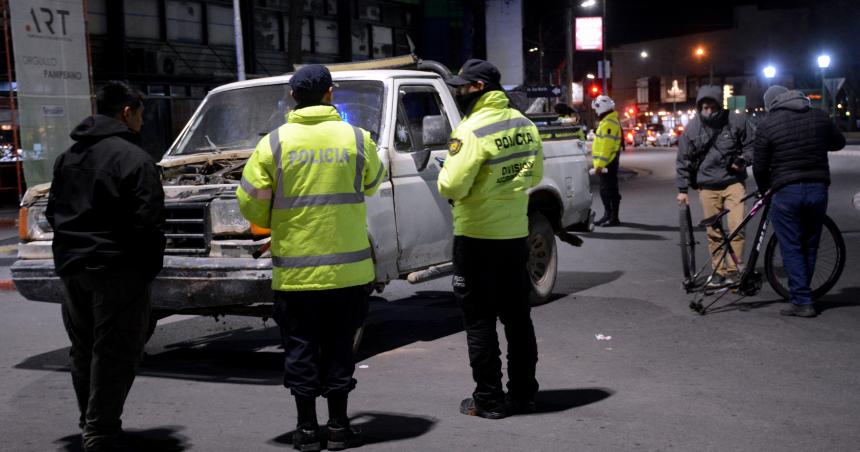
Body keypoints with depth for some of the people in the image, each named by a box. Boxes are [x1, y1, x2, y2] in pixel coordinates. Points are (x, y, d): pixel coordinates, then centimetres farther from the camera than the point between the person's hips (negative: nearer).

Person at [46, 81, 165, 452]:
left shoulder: (67, 157, 14)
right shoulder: (132, 157, -12)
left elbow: (53, 212, 18)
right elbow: (148, 222, -16)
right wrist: (151, 267, -6)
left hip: (72, 267, 8)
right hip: (116, 270, -8)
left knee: (84, 350, 17)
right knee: (114, 352, -1)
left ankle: (91, 421, 29)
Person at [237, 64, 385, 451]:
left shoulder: (273, 143, -4)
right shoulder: (356, 139, -2)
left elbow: (250, 203, -3)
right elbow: (372, 185, 14)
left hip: (294, 268, 0)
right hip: (347, 267, 1)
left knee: (300, 347, 10)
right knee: (339, 345, 11)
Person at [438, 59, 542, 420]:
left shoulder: (473, 130, -18)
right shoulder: (525, 125, 6)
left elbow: (451, 186, -22)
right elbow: (534, 175, 16)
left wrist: (445, 180, -1)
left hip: (477, 238, -7)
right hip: (516, 234, 7)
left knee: (479, 321, 3)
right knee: (517, 316, 14)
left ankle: (488, 400, 8)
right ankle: (523, 393, 23)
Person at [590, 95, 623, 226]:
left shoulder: (609, 124, -17)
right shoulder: (606, 122, 18)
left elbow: (606, 146, -23)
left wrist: (600, 164, -24)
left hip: (607, 163, -11)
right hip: (607, 162, 11)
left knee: (610, 190, -7)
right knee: (605, 189, 16)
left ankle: (614, 218, -3)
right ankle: (608, 215, 25)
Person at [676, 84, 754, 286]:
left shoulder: (736, 121, -6)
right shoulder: (692, 128, -4)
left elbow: (751, 146, 7)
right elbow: (684, 160, 3)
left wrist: (742, 160, -13)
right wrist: (682, 189, 3)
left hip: (733, 181, -1)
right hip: (707, 186, 1)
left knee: (736, 227, -12)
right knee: (713, 232, 5)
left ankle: (733, 270, 0)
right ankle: (719, 271, 17)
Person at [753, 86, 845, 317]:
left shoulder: (767, 126, -6)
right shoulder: (819, 116, 6)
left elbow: (760, 166, -3)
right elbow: (839, 142, 21)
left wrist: (764, 189, 14)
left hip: (786, 192, -4)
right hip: (818, 189, 4)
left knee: (791, 250, 2)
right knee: (809, 247, 14)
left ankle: (802, 302, -1)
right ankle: (802, 295, 24)